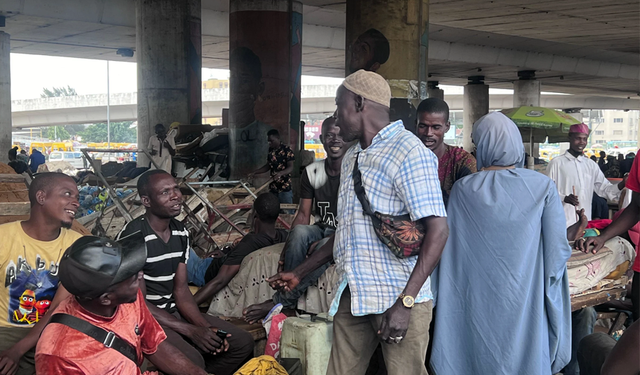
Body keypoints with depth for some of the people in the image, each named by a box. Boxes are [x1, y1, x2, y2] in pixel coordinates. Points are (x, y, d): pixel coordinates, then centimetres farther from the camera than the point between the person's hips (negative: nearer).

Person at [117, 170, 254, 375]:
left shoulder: (181, 232, 5)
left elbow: (181, 291, 6)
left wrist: (206, 327, -11)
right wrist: (191, 331, -21)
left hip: (174, 311, 8)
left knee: (243, 343, 1)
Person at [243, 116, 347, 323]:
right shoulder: (311, 172, 2)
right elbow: (303, 215, 0)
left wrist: (323, 242, -27)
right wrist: (288, 247, -17)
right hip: (320, 230, 4)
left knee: (324, 248, -38)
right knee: (299, 231, -32)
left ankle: (279, 302, -29)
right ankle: (289, 304, -32)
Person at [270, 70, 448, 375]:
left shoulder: (408, 152, -10)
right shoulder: (351, 158, 18)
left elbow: (437, 230, -16)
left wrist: (405, 303, -21)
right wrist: (300, 273, 23)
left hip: (399, 297, -7)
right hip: (352, 296, 7)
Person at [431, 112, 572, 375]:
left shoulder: (462, 190, -7)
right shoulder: (543, 187, -8)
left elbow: (449, 251, -4)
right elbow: (558, 249, -7)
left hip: (479, 304, 0)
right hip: (526, 302, 0)